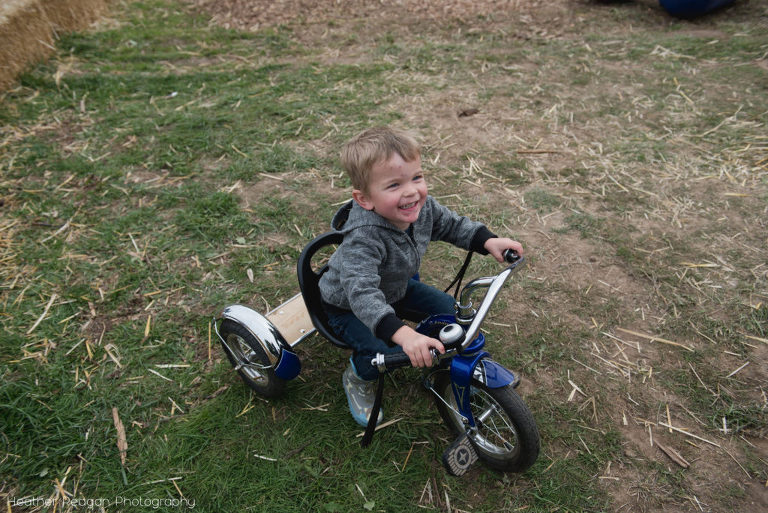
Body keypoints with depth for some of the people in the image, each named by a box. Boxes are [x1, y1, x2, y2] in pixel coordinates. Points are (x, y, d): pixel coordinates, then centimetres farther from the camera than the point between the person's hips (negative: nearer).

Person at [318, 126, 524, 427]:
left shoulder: (423, 207, -20)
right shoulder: (362, 238, -43)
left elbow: (453, 225, -1)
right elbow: (362, 294, -51)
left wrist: (488, 241, -16)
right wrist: (402, 334, -63)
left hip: (396, 289, 6)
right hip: (348, 306, -6)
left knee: (448, 310, -1)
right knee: (382, 352, -25)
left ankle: (427, 351, 28)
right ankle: (358, 378, 10)